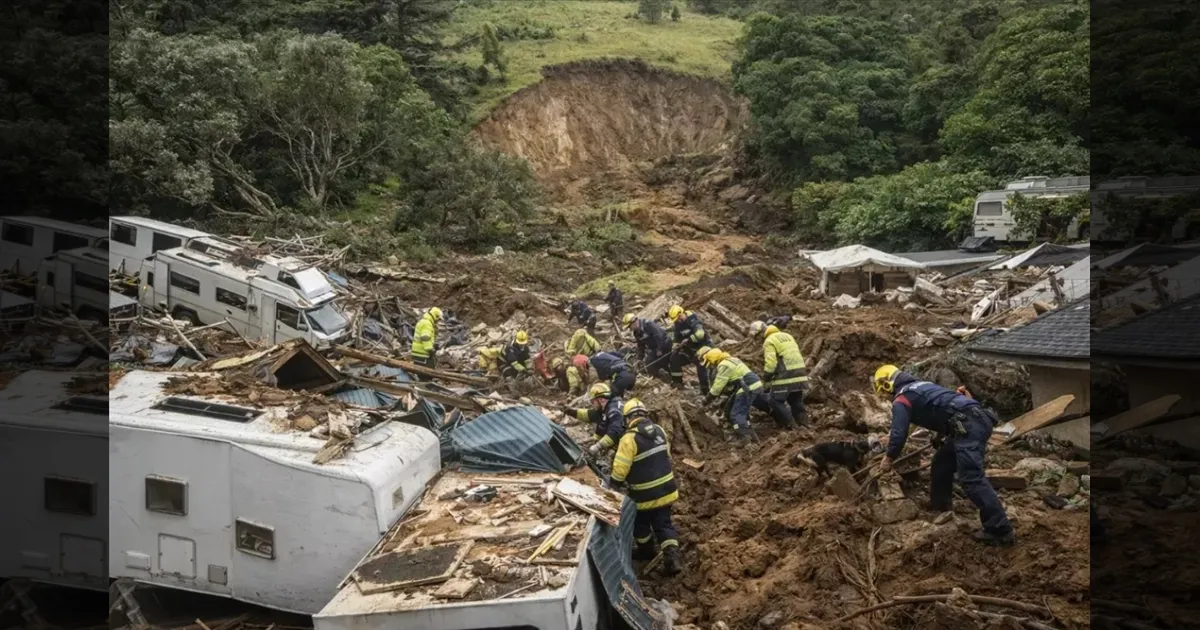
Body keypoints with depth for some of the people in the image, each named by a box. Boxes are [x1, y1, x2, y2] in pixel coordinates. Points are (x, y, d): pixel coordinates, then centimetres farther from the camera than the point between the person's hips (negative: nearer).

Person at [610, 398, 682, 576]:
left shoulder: (630, 438, -22)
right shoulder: (659, 431, 0)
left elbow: (620, 468, -20)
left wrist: (616, 483, -1)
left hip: (644, 494, -5)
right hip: (665, 488, 6)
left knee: (641, 523, 20)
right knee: (664, 524, 12)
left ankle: (646, 550, 39)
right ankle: (672, 559, 0)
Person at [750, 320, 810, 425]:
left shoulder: (769, 341, -6)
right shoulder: (787, 336, 21)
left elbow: (770, 363, -16)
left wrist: (766, 378, -6)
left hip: (785, 378, -8)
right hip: (800, 376, 8)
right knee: (797, 403, 16)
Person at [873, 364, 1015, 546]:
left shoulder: (901, 400, 2)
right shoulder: (920, 386, 29)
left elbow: (899, 433, -4)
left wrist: (889, 457, 12)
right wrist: (941, 436, 54)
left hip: (968, 424, -10)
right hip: (976, 419, 10)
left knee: (971, 477, -15)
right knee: (941, 463, 24)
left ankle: (1000, 530, -19)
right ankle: (940, 504, 39)